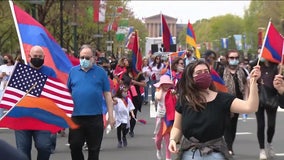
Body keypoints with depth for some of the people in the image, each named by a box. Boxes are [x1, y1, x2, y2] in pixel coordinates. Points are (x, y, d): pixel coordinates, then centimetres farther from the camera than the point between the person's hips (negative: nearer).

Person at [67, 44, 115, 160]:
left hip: (95, 117, -1)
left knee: (94, 149, 7)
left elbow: (107, 94, 3)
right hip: (76, 116, 1)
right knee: (74, 146, 2)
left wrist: (110, 115, -1)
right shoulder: (73, 71, 7)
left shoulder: (100, 72, 3)